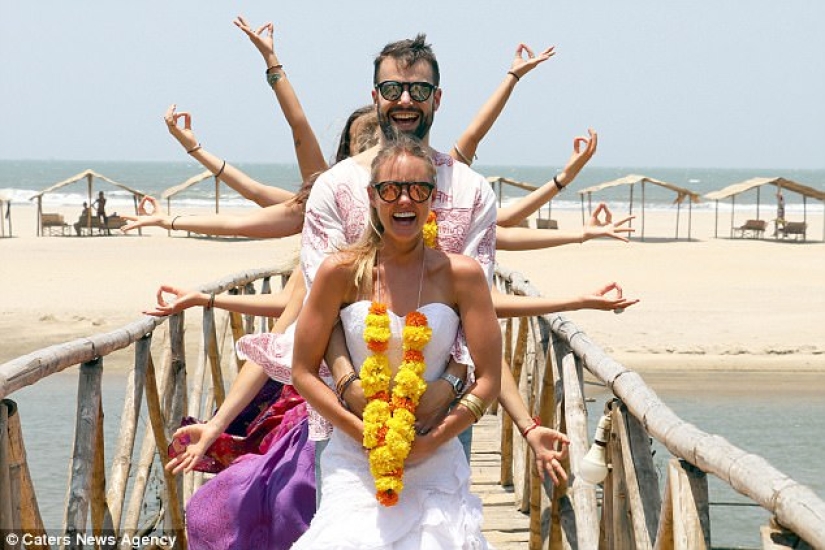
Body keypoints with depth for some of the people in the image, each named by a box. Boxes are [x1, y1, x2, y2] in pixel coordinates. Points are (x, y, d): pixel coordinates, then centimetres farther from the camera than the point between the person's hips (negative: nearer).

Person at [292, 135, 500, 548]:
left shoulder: (461, 274, -2)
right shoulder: (342, 272, -3)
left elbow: (488, 380, 0)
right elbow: (303, 372, 1)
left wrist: (431, 440, -10)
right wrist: (364, 432, -9)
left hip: (437, 463, 0)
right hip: (355, 462, 0)